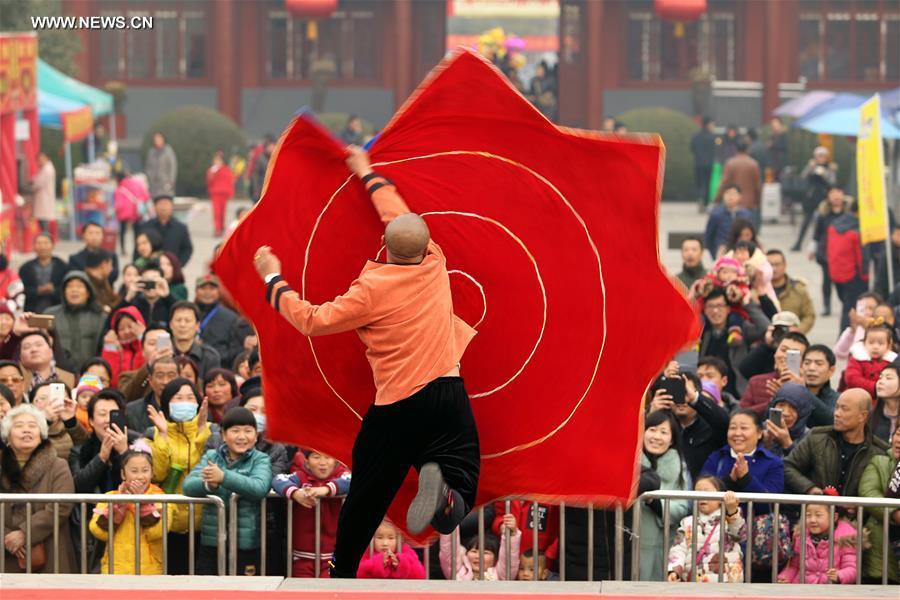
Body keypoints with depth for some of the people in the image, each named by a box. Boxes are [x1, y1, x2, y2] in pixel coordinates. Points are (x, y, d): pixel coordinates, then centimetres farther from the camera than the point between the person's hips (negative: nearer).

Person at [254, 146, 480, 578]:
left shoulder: (372, 289, -9)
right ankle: (443, 491, -34)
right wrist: (367, 173, 32)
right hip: (448, 396, 2)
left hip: (397, 407, -2)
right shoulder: (434, 266, 3)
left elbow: (312, 320, -4)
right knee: (457, 505, 1)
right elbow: (401, 214, 19)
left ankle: (341, 576, 22)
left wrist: (273, 279, 9)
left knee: (366, 498, 17)